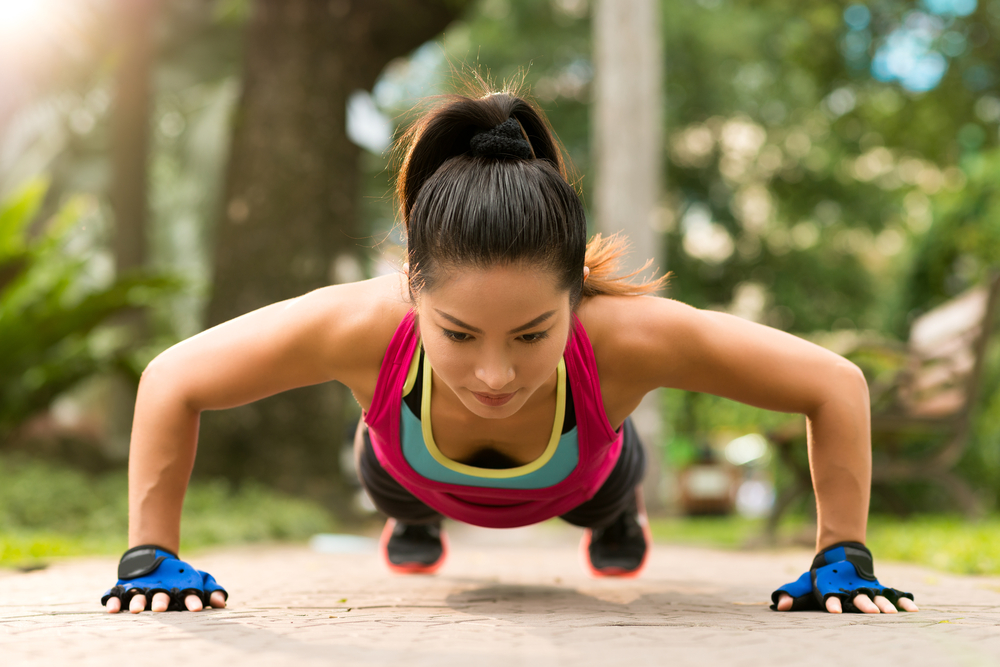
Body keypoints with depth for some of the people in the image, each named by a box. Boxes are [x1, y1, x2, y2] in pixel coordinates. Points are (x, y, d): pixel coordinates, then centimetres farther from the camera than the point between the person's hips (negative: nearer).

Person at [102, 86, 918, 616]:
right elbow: (170, 383, -31)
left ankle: (619, 513, 72)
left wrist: (842, 558, -31)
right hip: (416, 467, 0)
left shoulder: (623, 334, -49)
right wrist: (152, 557, -30)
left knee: (603, 499, 35)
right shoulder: (365, 326, -48)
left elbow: (835, 384, -33)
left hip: (578, 479, 0)